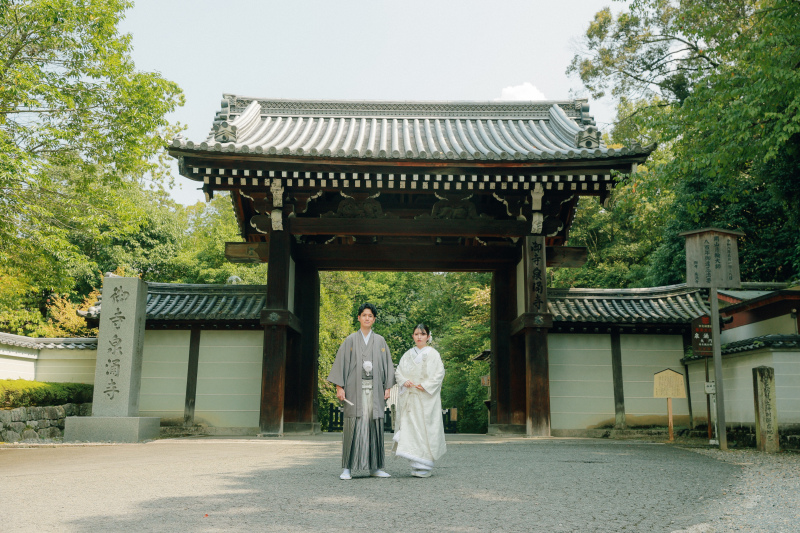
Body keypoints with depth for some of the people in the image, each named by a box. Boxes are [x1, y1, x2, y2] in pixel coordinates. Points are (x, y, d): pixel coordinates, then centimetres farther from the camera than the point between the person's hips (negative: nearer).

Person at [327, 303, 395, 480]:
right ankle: (347, 468, 0)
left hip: (375, 390, 2)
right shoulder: (351, 340, 6)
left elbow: (387, 365, 12)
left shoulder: (380, 341, 12)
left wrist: (388, 387, 4)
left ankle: (375, 467, 10)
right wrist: (339, 387, -6)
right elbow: (341, 362, 2)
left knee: (375, 425, 2)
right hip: (355, 389, -2)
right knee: (353, 425, -5)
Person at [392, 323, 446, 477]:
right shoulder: (408, 355, 13)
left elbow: (439, 374, -5)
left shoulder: (433, 354, 1)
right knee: (409, 428, -2)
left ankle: (425, 466, 3)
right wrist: (405, 381, -7)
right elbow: (398, 372, 13)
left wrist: (425, 386, -14)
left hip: (426, 398, -4)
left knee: (425, 429, -5)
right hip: (409, 398, 4)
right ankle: (416, 465, 5)